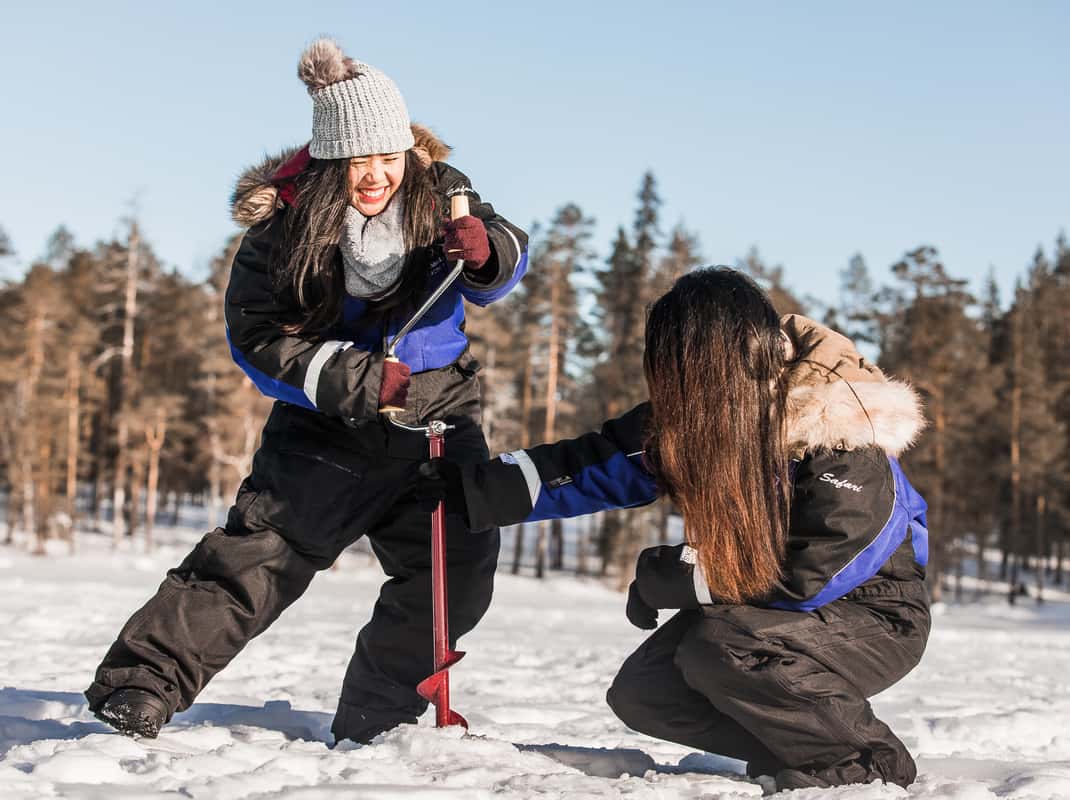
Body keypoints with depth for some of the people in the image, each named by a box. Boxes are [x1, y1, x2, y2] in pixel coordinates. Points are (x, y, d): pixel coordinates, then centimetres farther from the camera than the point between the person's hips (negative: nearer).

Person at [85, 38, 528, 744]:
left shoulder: (439, 192, -6)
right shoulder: (285, 225, -15)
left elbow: (511, 261, 1)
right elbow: (258, 339, -15)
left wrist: (487, 250, -25)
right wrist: (355, 380, -28)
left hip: (439, 413, 3)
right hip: (329, 427, -3)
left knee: (460, 571, -4)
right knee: (255, 554, -12)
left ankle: (375, 723, 10)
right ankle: (139, 688, -6)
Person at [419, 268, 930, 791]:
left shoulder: (846, 455, -29)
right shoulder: (703, 411, -8)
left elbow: (805, 581, -27)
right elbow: (606, 464, -4)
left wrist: (663, 578, -19)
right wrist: (474, 488, -10)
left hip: (872, 618, -7)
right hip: (762, 607, 7)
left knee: (719, 649, -32)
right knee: (642, 694, -7)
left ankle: (865, 761, -13)